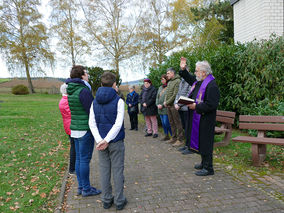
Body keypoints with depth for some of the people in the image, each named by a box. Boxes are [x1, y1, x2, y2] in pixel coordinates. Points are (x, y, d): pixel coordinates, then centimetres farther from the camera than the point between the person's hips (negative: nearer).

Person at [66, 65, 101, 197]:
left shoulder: (71, 91, 10)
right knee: (85, 159, 2)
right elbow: (92, 112, -17)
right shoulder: (84, 91, -18)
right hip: (85, 130, -9)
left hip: (75, 129, 9)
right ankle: (86, 189, 15)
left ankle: (81, 186, 27)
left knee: (79, 158, 15)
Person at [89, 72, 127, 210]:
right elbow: (118, 124, -18)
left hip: (101, 142, 4)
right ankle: (119, 201, 19)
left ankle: (106, 200, 24)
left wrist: (100, 140, -11)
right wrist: (107, 140, -18)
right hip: (116, 142, -4)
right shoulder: (118, 101, -10)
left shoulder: (95, 102, 3)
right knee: (118, 171, 7)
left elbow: (92, 123, -4)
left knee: (104, 171, 13)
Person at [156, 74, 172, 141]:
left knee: (166, 123, -9)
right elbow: (157, 97, 18)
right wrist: (157, 104, 3)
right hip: (160, 109, 8)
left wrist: (162, 105, -16)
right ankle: (166, 136, 24)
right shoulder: (160, 88, 16)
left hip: (166, 108, -8)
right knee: (163, 123, 13)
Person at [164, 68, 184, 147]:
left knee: (177, 122, -5)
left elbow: (175, 94, -17)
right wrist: (165, 101, 3)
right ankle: (174, 138, 23)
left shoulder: (177, 81, -10)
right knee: (171, 122, 13)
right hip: (168, 106, 9)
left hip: (174, 105, -9)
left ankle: (180, 139, 0)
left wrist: (167, 102, -13)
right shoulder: (169, 82, 18)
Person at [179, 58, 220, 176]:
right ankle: (204, 163, 34)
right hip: (197, 119, 10)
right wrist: (183, 69, 17)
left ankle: (208, 168, 12)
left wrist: (196, 106, -19)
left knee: (205, 143, -1)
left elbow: (211, 105, -25)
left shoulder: (212, 86, -20)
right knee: (199, 140, 18)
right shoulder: (198, 81, 9)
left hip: (205, 120, -10)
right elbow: (189, 78, 30)